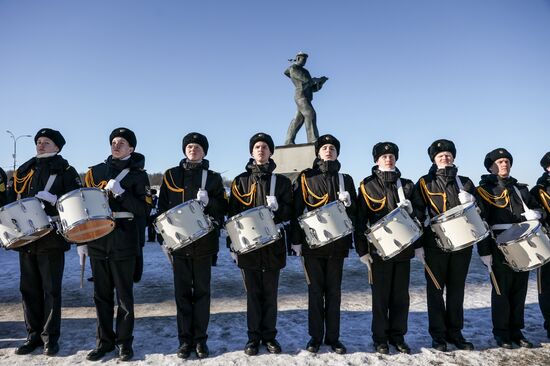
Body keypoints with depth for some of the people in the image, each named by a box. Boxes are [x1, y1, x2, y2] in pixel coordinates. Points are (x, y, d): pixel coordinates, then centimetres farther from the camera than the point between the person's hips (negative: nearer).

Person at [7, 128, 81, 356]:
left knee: (51, 289, 1)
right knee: (29, 288, 11)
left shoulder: (65, 171, 1)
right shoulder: (24, 170, 16)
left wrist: (54, 199, -23)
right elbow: (11, 198, 17)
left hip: (51, 238, -5)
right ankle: (33, 335, 23)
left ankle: (51, 337, 11)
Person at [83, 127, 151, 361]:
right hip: (97, 242, 4)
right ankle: (104, 341, 26)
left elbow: (144, 210, -10)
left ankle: (124, 342, 19)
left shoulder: (138, 175, -1)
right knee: (101, 294, 12)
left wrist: (120, 193, -20)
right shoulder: (96, 171, 11)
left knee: (124, 295, 5)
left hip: (123, 244, -4)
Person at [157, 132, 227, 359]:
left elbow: (223, 207, 2)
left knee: (201, 291, 5)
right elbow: (163, 206, 9)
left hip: (204, 241, -1)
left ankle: (200, 339, 15)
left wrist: (208, 201, -17)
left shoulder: (213, 178, 6)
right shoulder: (171, 175, 10)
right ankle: (185, 340, 16)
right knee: (182, 291, 6)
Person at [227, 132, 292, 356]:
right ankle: (254, 337, 19)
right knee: (253, 293, 8)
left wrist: (277, 208, -18)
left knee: (270, 293, 9)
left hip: (273, 245, 0)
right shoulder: (240, 181, 6)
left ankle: (269, 336, 22)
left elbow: (289, 211, 4)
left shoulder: (281, 181, 7)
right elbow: (233, 214, 3)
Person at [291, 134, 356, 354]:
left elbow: (355, 212, 13)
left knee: (334, 291, 8)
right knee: (315, 291, 5)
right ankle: (315, 336, 17)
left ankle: (333, 337, 19)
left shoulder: (345, 179, 11)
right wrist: (296, 240, -6)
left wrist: (348, 204, -10)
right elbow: (296, 210, 0)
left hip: (337, 243, 2)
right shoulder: (305, 178, 4)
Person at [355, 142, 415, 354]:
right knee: (381, 296, 4)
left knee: (401, 295, 9)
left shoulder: (407, 185, 11)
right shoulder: (368, 185, 1)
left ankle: (398, 336, 23)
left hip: (403, 249, 3)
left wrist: (410, 209, -8)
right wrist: (362, 250, -7)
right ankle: (380, 339, 17)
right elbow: (360, 220, -2)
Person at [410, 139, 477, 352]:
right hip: (435, 245, -3)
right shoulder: (425, 183, 3)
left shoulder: (465, 182, 13)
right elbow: (417, 215, -2)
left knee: (457, 289, 10)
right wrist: (418, 245, -8)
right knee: (436, 290, 4)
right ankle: (438, 335, 14)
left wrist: (470, 202, -7)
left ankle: (455, 332, 22)